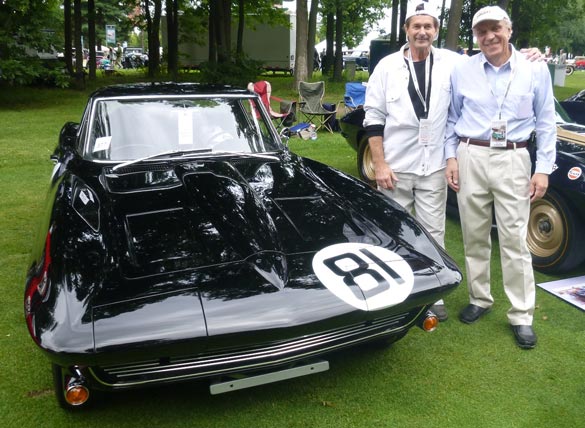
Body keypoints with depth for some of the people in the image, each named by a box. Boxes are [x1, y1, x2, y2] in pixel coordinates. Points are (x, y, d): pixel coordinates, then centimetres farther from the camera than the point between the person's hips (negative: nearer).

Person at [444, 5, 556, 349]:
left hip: (513, 160, -2)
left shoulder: (536, 70, 2)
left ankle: (522, 316, 8)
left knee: (515, 240, -2)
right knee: (475, 236, 10)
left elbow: (546, 123, 4)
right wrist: (451, 157, 2)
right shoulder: (462, 71, 5)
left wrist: (544, 169, -2)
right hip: (471, 157, 2)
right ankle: (480, 299, 26)